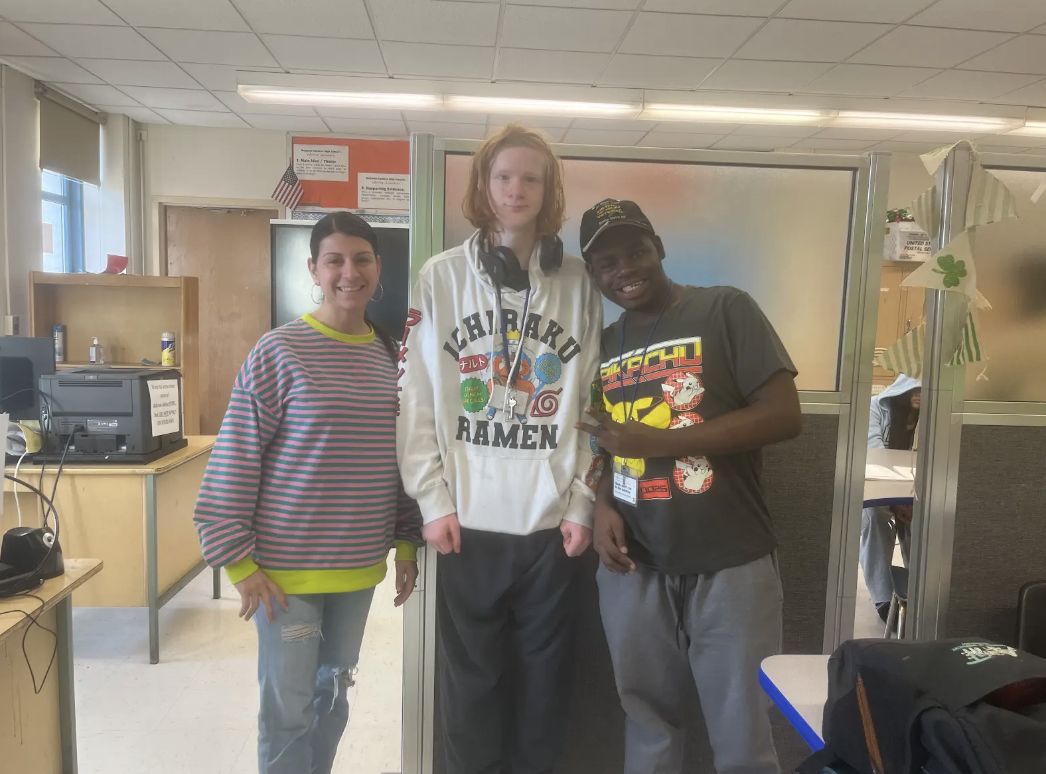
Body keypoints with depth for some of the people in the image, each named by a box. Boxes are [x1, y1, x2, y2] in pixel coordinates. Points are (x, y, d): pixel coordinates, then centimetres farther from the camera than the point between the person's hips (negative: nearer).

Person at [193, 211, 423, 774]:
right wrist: (238, 561, -12)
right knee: (288, 707, 8)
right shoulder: (280, 352, -12)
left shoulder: (390, 355, 3)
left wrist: (406, 541, 9)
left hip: (359, 566, 5)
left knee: (334, 690, 21)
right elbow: (234, 459, -11)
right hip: (286, 566, -5)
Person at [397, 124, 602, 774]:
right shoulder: (442, 278, 2)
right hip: (470, 520, 0)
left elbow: (592, 404, 4)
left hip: (551, 521, 1)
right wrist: (434, 501, -6)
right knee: (472, 679, 12)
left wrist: (582, 504, -2)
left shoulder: (578, 283, 5)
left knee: (544, 678, 13)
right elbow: (418, 399, -1)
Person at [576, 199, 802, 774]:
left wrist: (657, 440, -15)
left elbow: (784, 415, -12)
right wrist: (602, 504, -3)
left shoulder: (725, 310, -5)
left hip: (729, 563, -4)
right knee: (646, 720, 17)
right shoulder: (604, 344, 10)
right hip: (633, 565, 4)